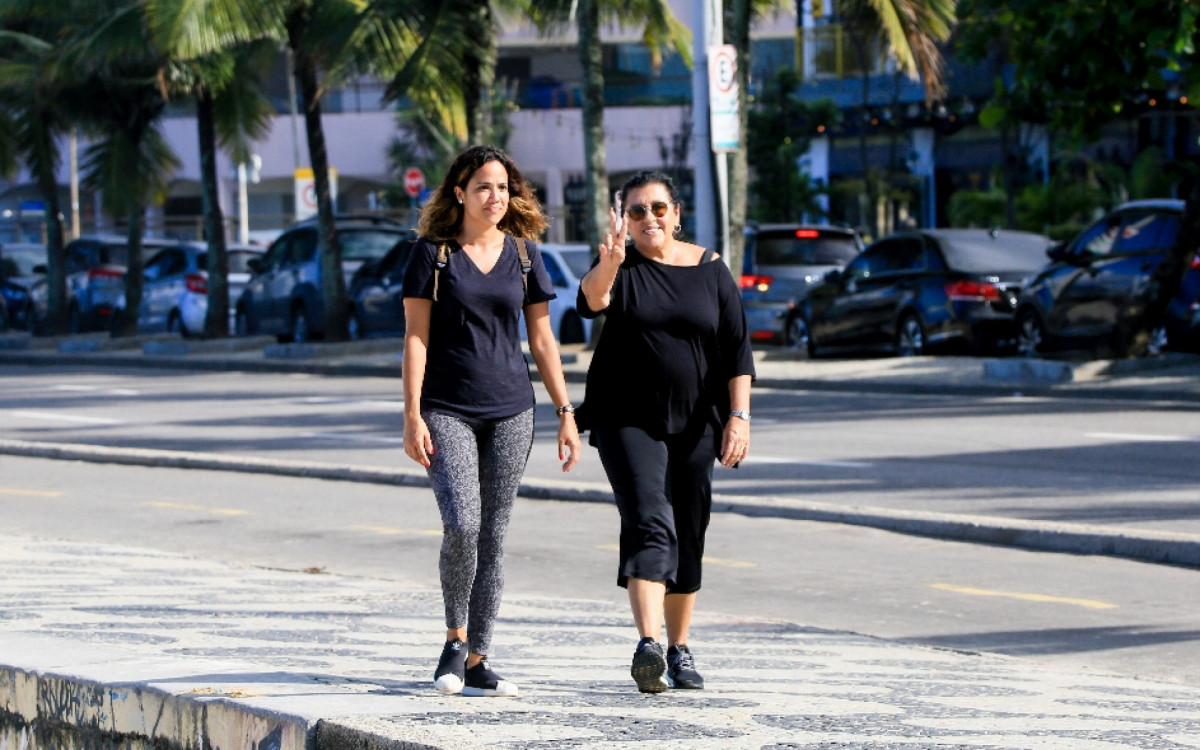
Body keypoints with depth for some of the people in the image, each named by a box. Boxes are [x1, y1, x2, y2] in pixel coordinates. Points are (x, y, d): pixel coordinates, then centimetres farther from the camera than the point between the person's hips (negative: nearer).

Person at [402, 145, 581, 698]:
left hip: (510, 411, 3)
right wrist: (412, 417, -10)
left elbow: (542, 339, 11)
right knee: (461, 526, -18)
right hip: (447, 410, -3)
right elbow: (415, 337, -3)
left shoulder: (524, 254, 8)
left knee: (492, 538, 2)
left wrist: (566, 412, 6)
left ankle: (476, 661, 8)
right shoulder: (433, 253, -1)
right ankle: (455, 639, 2)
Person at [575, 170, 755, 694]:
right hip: (628, 420, -3)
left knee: (688, 537, 9)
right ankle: (648, 645, -31)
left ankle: (679, 650, 21)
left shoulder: (710, 272, 5)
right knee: (649, 523, -19)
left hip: (694, 424, 3)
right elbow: (590, 302, -24)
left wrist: (739, 416, -5)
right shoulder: (622, 269, -2)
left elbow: (736, 350, 4)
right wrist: (608, 264, -44)